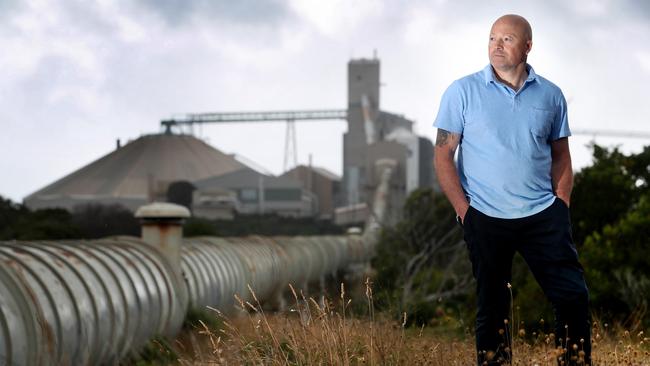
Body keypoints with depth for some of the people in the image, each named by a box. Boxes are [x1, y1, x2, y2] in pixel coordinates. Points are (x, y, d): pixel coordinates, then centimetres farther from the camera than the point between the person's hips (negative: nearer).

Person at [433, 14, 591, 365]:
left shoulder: (550, 95, 7)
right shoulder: (463, 92, -1)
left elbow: (560, 156, 13)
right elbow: (443, 154, -2)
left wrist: (561, 205, 2)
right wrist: (464, 211, -8)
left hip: (543, 215, 2)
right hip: (485, 218, -2)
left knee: (573, 294, -5)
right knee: (492, 306, 5)